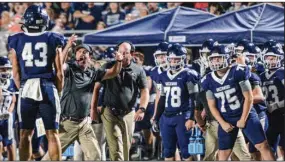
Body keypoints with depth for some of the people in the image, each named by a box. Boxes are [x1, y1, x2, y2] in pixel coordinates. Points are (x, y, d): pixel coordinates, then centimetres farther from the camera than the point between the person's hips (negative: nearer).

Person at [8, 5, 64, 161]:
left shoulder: (17, 41, 3)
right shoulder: (52, 40, 2)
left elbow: (16, 72, 4)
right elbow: (59, 72, 3)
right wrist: (57, 92, 13)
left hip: (26, 89, 1)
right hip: (48, 88, -1)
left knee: (25, 134, 8)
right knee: (52, 133, 3)